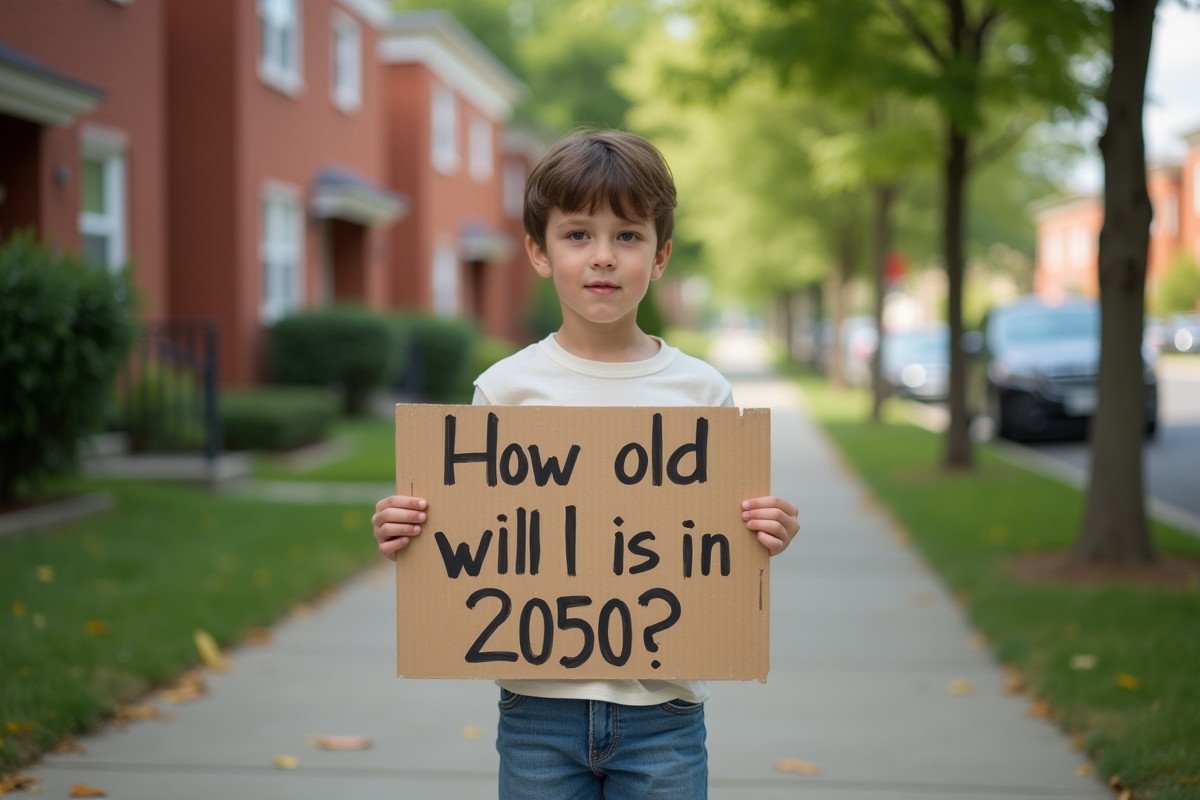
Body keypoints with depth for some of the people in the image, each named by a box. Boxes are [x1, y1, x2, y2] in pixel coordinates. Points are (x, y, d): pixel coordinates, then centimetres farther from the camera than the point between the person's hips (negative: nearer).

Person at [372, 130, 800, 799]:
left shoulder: (702, 393, 0)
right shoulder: (506, 390, -1)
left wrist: (766, 538, -14)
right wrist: (404, 535, -12)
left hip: (662, 708, 0)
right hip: (539, 702, 0)